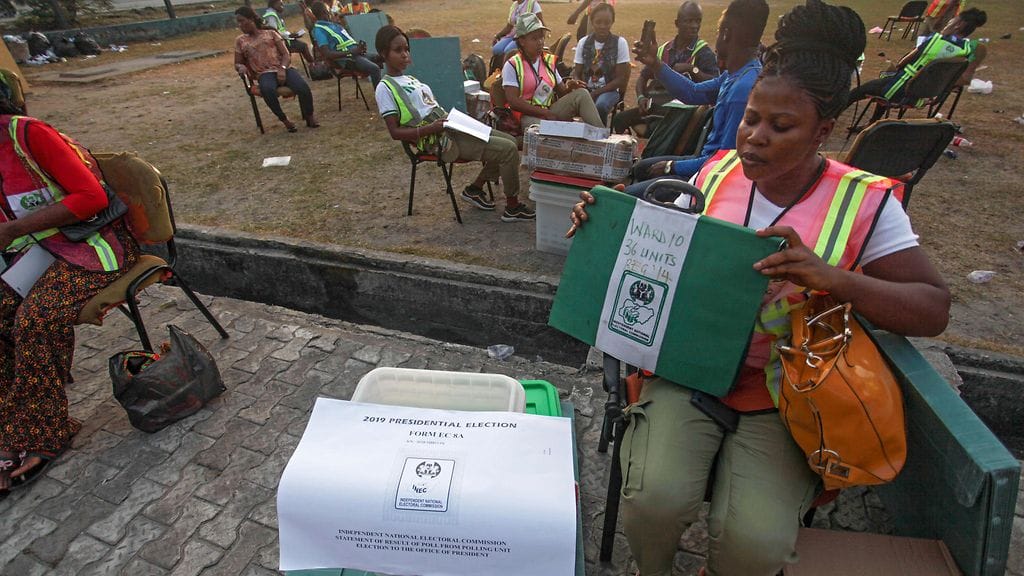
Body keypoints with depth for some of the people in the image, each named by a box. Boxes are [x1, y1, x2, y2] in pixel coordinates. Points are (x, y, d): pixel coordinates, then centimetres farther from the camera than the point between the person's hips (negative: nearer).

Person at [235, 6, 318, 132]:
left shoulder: (271, 33, 15)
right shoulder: (240, 40, 19)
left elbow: (286, 54, 5)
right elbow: (237, 64, 20)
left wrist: (282, 68, -15)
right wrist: (241, 67, -6)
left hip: (284, 69, 0)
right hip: (264, 74, 0)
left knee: (303, 88, -32)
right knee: (267, 90, -39)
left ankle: (309, 117, -5)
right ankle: (284, 119, -18)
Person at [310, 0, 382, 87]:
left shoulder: (332, 24, 20)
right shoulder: (319, 30, -9)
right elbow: (327, 54, -21)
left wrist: (359, 45, 3)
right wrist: (351, 52, -25)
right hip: (347, 58, -10)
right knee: (374, 69, -30)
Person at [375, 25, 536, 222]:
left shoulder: (410, 79, 19)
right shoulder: (385, 88, -6)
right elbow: (395, 132, -12)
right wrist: (430, 129, -23)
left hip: (451, 129, 9)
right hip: (440, 141, -9)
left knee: (509, 141, 9)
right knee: (508, 150, -15)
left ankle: (475, 189, 15)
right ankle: (513, 207, -2)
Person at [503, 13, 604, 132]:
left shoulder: (549, 61, 13)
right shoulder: (512, 65, -5)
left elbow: (561, 92, 16)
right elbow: (513, 101, -14)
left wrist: (569, 88, -11)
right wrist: (545, 113, -17)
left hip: (551, 110, 6)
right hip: (528, 116, -6)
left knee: (581, 94, -14)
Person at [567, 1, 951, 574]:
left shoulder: (864, 203, -5)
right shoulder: (717, 173, 3)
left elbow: (934, 310, -7)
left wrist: (831, 277, -25)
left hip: (781, 403, -1)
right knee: (655, 497, -22)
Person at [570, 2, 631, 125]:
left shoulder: (620, 43, -4)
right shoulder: (583, 42, 4)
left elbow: (622, 78, -5)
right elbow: (577, 74, 6)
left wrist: (596, 93, -14)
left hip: (609, 90, -2)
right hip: (587, 89, 2)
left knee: (600, 106, -35)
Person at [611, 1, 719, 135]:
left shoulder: (705, 52, 3)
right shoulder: (662, 50, 17)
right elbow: (643, 77, 22)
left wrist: (692, 69, -17)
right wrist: (641, 97, 2)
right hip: (654, 105, 5)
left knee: (657, 128, -36)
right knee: (620, 119, -17)